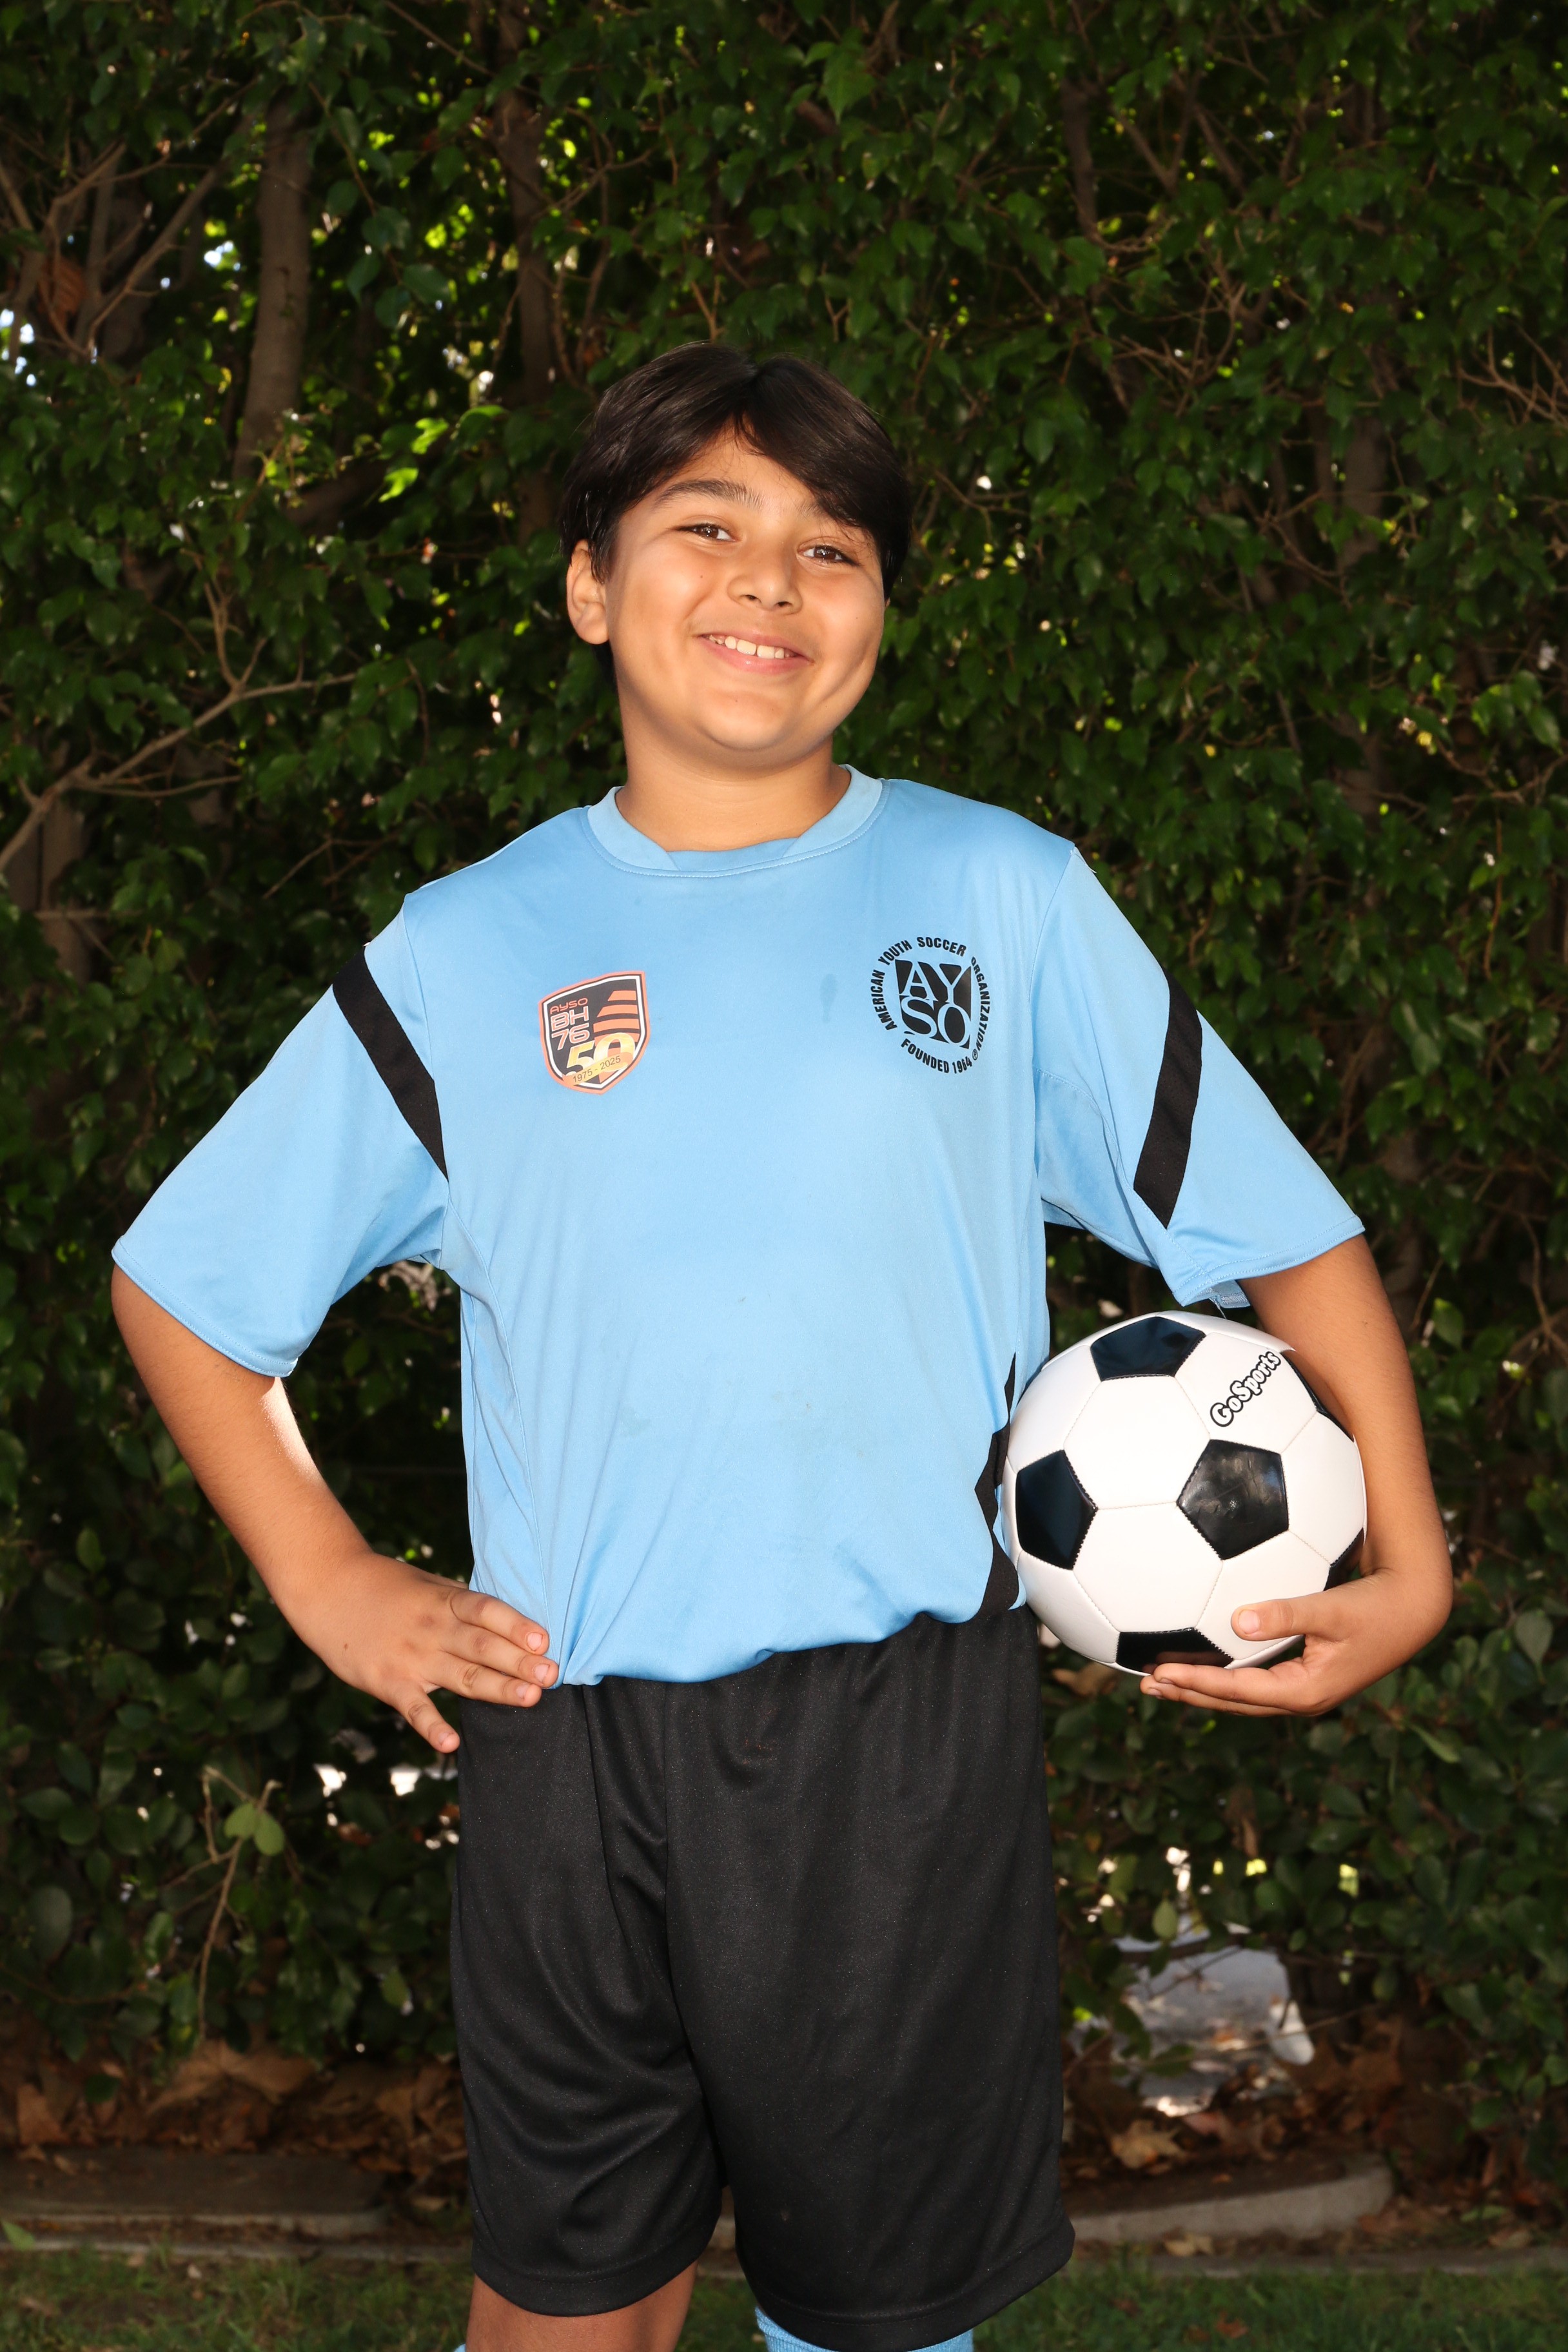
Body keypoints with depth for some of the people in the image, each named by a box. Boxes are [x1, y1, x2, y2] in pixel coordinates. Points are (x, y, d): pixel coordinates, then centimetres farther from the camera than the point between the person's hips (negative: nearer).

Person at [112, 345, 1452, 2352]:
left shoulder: (1005, 899, 3)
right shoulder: (464, 956, 5)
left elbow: (1276, 1224, 7)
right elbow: (182, 1283, 14)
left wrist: (1407, 1567, 0)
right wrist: (327, 1584, 5)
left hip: (909, 1730, -1)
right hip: (569, 1726, 1)